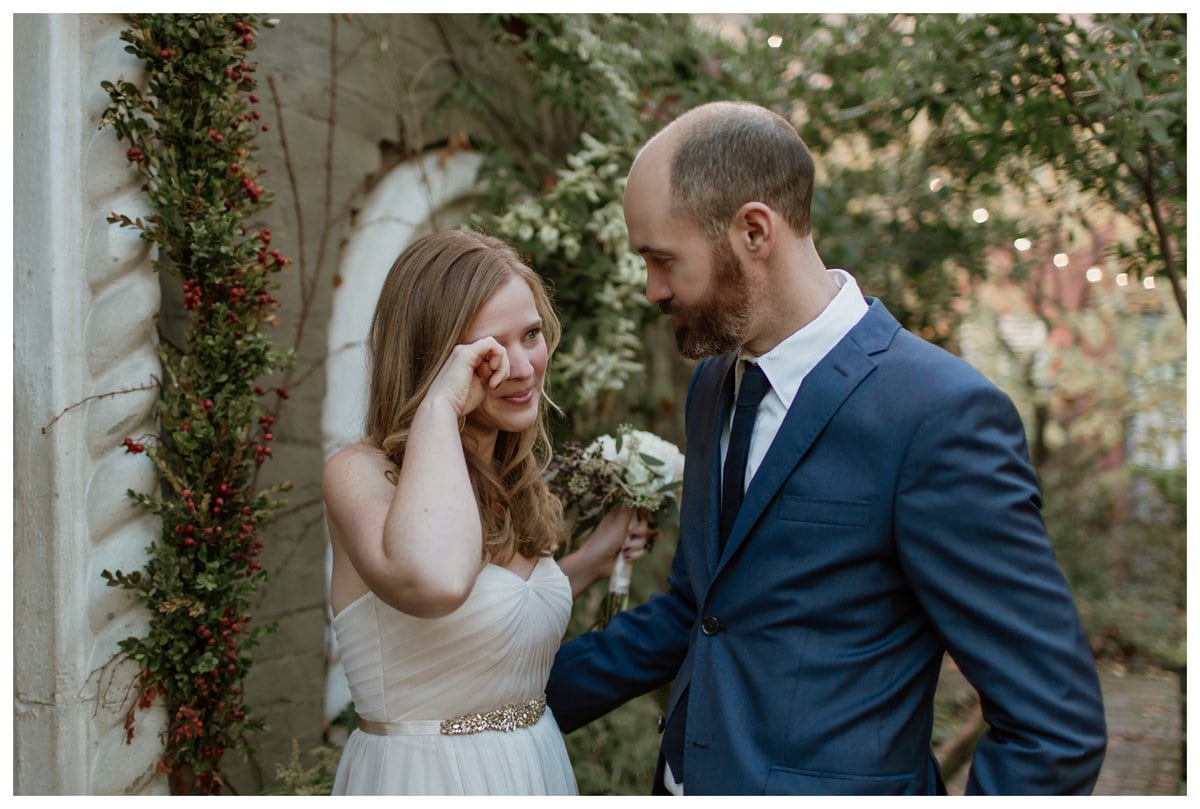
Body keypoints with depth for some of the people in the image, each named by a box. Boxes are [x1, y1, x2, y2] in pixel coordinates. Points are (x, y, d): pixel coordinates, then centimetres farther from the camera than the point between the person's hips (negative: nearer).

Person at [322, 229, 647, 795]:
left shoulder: (512, 487, 4)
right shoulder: (360, 473, -19)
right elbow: (432, 584, -41)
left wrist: (589, 562, 9)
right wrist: (439, 405, -31)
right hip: (422, 780, -7)